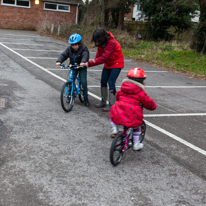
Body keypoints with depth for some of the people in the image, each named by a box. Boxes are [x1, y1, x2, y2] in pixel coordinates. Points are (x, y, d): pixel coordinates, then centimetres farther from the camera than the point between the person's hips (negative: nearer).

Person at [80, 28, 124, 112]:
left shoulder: (111, 43, -34)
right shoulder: (101, 42, -10)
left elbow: (104, 58, -40)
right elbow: (99, 52, 0)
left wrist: (89, 63, -42)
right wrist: (95, 60, -22)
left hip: (116, 64, -8)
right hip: (108, 64, 8)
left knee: (111, 83, -13)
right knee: (103, 81, 7)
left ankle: (111, 105, -5)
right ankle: (103, 101, 20)